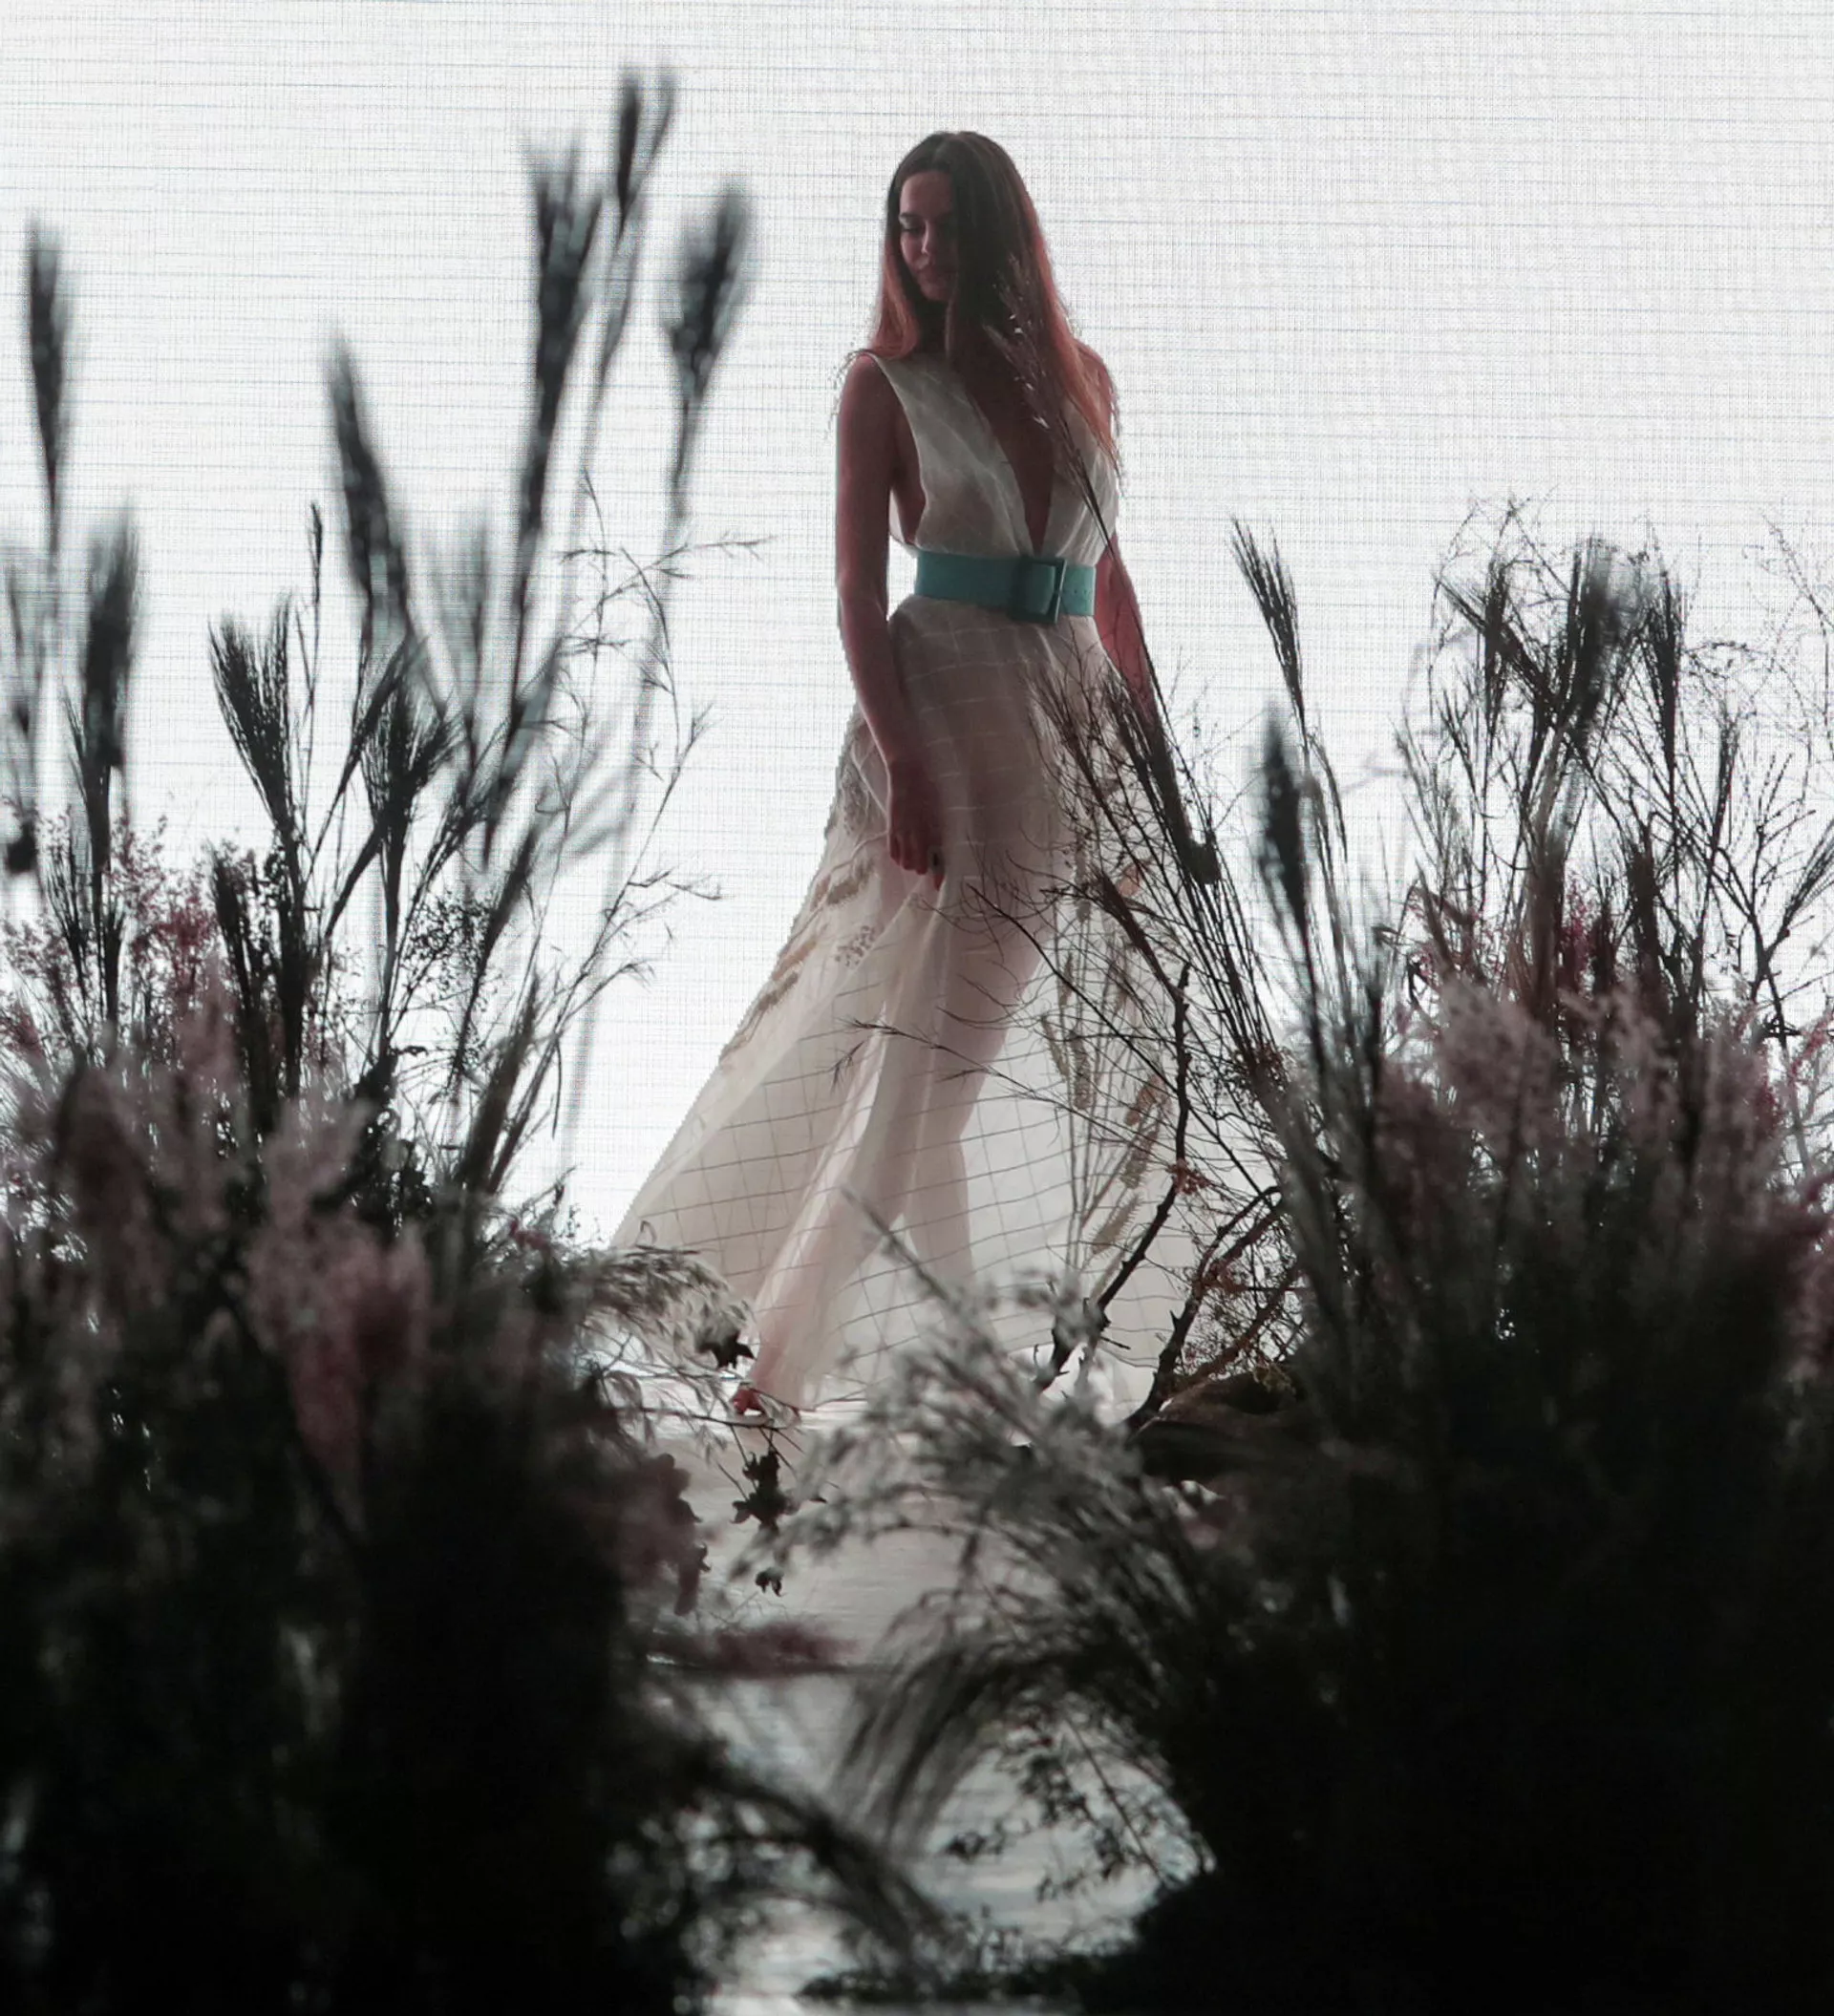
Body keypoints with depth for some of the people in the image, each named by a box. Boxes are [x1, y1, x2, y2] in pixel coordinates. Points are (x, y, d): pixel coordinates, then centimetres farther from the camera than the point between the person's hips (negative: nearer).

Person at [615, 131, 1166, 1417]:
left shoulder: (1083, 379, 13)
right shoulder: (888, 387, 1)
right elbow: (859, 588, -5)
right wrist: (900, 759, -17)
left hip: (1073, 723, 5)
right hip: (944, 715, -5)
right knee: (923, 1034, -12)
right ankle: (791, 1352, -11)